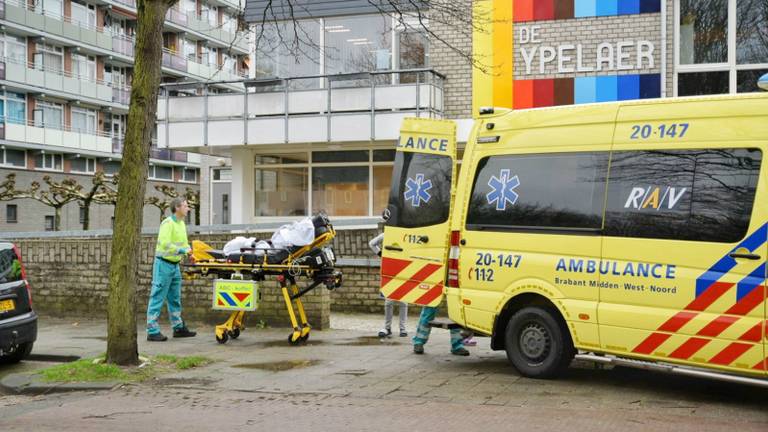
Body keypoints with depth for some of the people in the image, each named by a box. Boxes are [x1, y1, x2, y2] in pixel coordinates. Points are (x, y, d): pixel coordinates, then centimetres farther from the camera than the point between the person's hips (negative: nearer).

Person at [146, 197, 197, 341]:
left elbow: (184, 243, 16)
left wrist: (190, 251, -3)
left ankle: (179, 328, 25)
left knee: (175, 299, 16)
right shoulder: (168, 223, -16)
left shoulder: (181, 224, 12)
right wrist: (183, 251, -26)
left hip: (175, 265, 9)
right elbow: (165, 244, -26)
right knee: (158, 298, -5)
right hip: (164, 264, -9)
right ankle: (152, 332, -1)